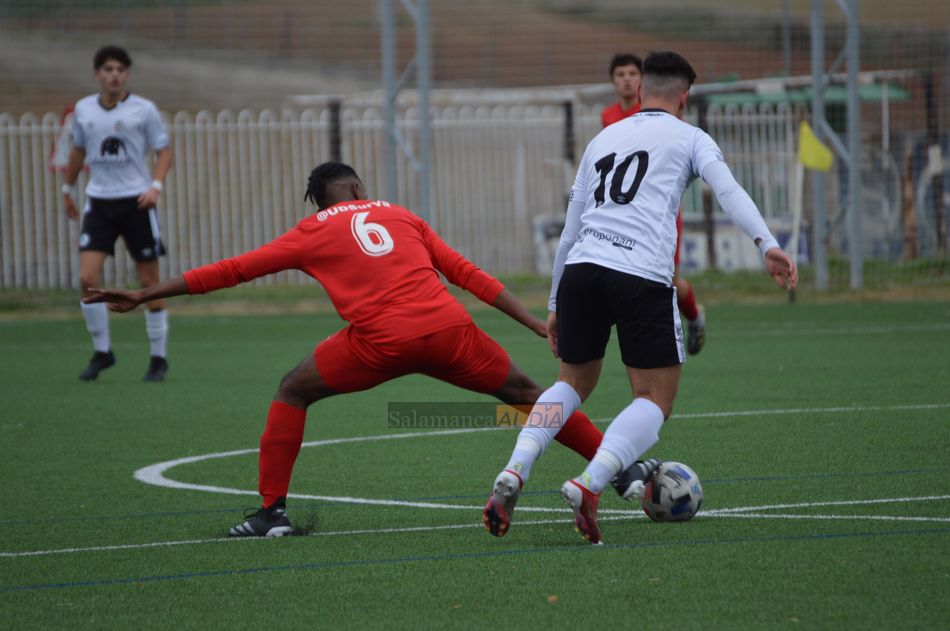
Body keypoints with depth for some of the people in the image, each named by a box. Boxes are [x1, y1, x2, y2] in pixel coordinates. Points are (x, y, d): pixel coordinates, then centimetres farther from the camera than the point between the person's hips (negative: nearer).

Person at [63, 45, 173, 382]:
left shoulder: (143, 110, -3)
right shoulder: (83, 109, 6)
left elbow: (164, 150, 1)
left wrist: (156, 185, -14)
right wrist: (68, 188, 27)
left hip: (136, 202, -2)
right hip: (99, 201, 2)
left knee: (149, 282, 1)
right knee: (87, 278, -11)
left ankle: (158, 358, 13)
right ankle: (101, 352, 5)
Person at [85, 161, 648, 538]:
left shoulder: (314, 233, 16)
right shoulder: (401, 217, 23)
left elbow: (228, 271, 16)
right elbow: (468, 275, 19)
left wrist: (143, 296, 20)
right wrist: (537, 323, 20)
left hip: (382, 342, -3)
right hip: (448, 329, 3)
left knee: (294, 391, 18)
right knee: (524, 391, 19)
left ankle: (272, 511, 10)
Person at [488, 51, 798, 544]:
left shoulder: (602, 139, 28)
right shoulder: (689, 138, 15)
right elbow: (728, 192, -6)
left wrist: (555, 306, 34)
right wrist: (766, 244, -18)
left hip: (581, 269, 5)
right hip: (642, 276, -5)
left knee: (574, 383, 24)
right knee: (655, 401, 6)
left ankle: (513, 471, 2)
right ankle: (590, 484, -18)